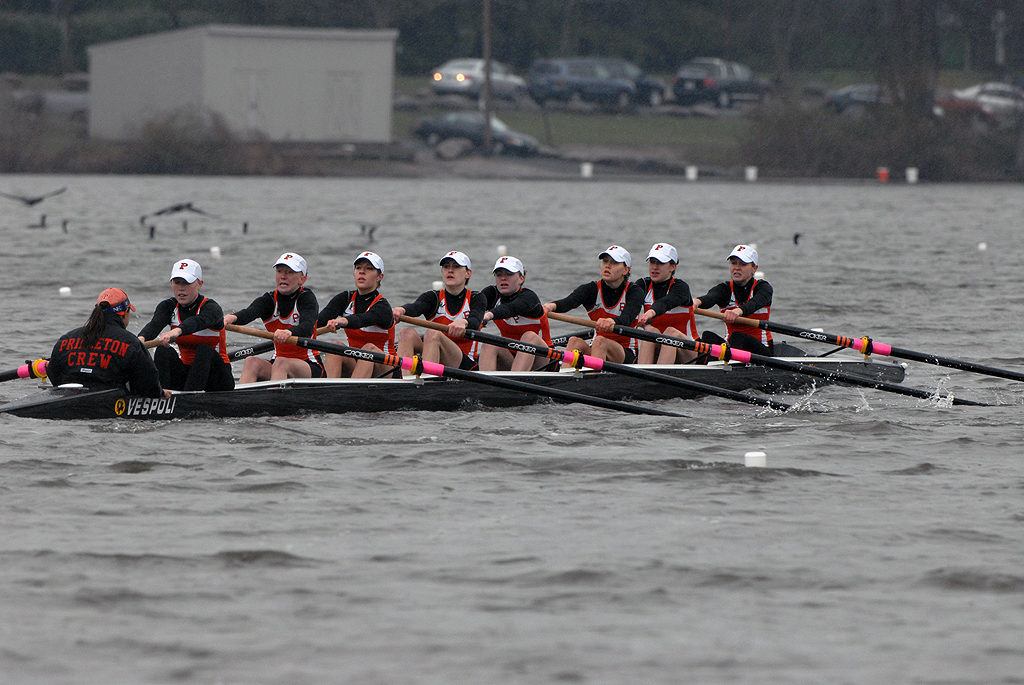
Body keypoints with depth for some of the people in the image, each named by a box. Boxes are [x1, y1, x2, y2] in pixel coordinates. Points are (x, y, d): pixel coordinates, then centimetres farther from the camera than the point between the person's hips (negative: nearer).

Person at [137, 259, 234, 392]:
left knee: (205, 350, -33)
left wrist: (176, 331, -61)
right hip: (186, 370, 4)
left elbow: (198, 321, -39)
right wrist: (141, 338, -46)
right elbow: (154, 324, -22)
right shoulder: (168, 306, 0)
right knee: (163, 350, -21)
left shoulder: (212, 308, -14)